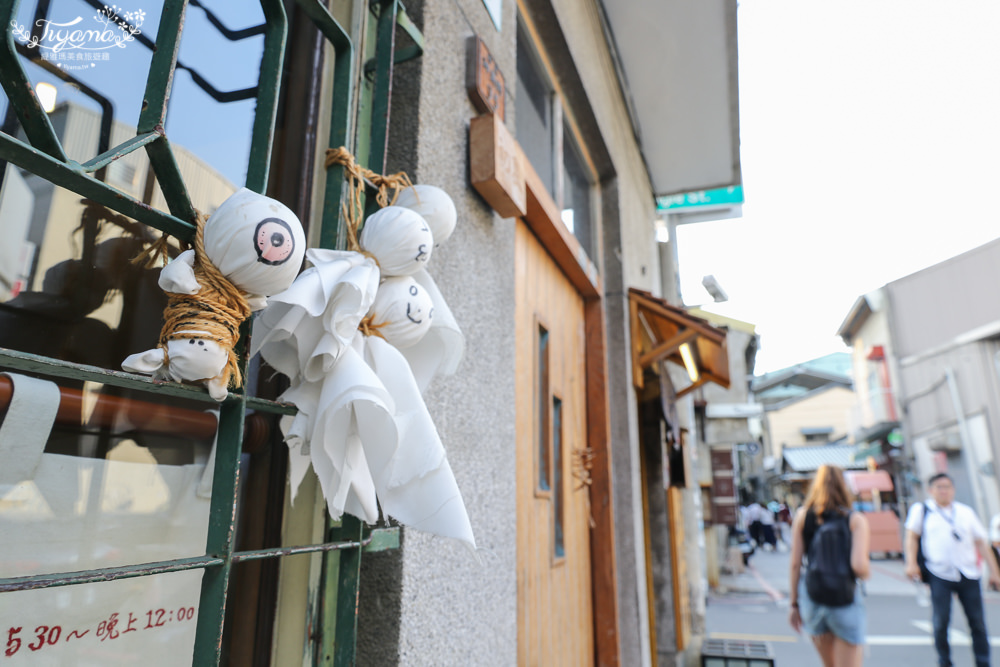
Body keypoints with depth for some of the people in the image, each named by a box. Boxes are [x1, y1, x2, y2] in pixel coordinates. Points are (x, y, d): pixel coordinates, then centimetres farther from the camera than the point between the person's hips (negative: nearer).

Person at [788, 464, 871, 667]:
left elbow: (794, 563, -1)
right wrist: (867, 571, 6)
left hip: (811, 597, 3)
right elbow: (859, 566, -18)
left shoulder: (802, 515, 0)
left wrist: (793, 603, 7)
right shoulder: (855, 519, -7)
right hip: (844, 598, -3)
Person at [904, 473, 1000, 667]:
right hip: (940, 575, -3)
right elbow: (912, 536, 4)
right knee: (940, 622, -3)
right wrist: (911, 563, -8)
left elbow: (981, 543, 15)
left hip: (969, 574, 3)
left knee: (978, 622, 4)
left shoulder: (966, 511, 15)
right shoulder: (921, 510, 7)